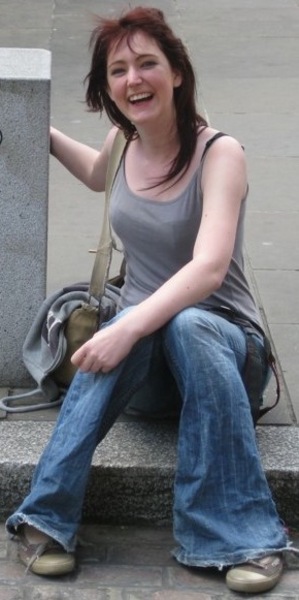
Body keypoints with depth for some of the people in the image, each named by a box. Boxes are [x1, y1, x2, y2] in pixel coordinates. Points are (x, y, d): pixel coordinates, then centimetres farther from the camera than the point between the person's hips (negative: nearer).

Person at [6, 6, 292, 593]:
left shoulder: (219, 153, -16)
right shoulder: (125, 139, 1)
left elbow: (209, 267, -31)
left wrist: (129, 326, -43)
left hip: (218, 328, -3)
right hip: (141, 326, 3)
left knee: (189, 327, -40)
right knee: (126, 333, -34)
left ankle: (242, 535, -35)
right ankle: (47, 516, -35)